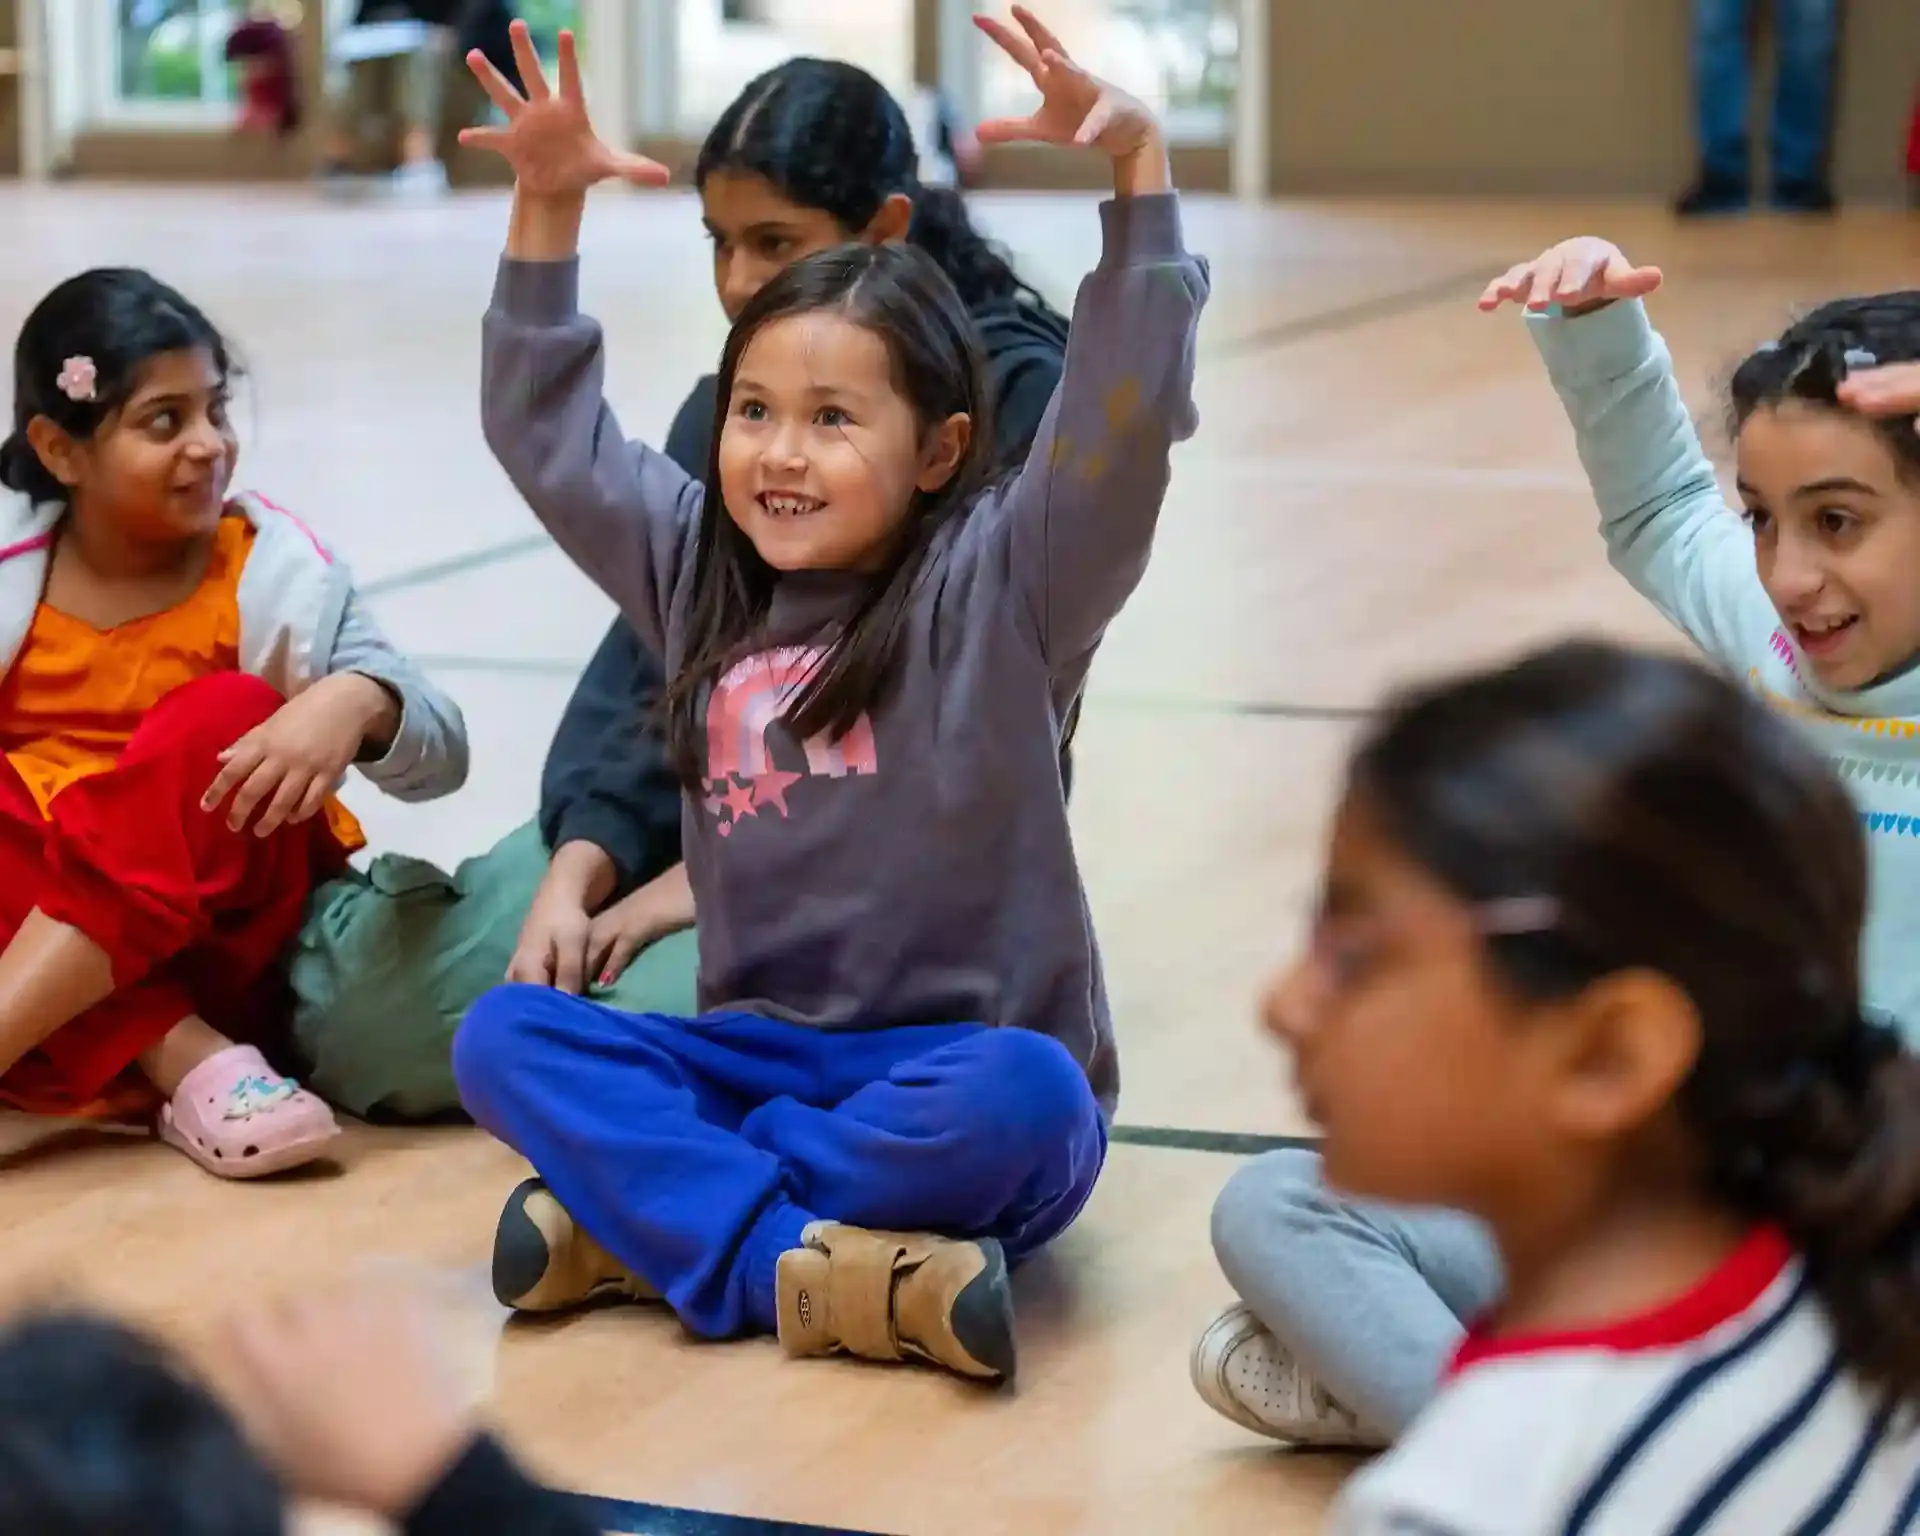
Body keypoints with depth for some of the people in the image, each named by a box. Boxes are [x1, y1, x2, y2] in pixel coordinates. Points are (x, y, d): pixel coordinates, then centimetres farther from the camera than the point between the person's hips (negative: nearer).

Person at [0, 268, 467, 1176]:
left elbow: (441, 759, -14)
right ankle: (190, 1063, -33)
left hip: (221, 942, -1)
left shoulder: (274, 572, -6)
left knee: (227, 716, -26)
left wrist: (356, 702, -36)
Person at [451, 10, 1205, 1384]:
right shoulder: (701, 571, 10)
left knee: (1022, 1095, -38)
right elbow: (550, 434, 17)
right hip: (761, 1055, 5)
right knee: (504, 1037, -17)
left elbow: (1129, 412, -19)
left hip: (958, 1073, -4)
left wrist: (1137, 161, -29)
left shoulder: (1000, 584, -6)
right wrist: (550, 204, 8)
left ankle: (648, 1213, -25)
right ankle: (800, 1265, -32)